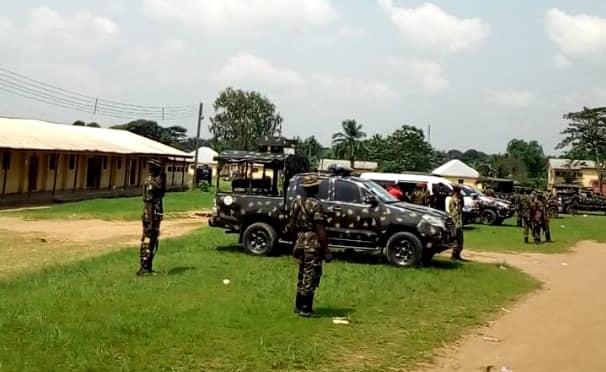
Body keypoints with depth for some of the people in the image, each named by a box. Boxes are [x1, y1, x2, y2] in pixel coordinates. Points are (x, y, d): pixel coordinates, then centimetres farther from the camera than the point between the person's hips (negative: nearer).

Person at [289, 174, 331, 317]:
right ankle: (305, 309, 2)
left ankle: (299, 306, 24)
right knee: (310, 277, -2)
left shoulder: (296, 202, 8)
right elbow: (320, 230, -19)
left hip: (300, 242, 8)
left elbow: (292, 225, 12)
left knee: (303, 276, 17)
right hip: (313, 244, -8)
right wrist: (326, 251, -16)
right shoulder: (315, 204, -16)